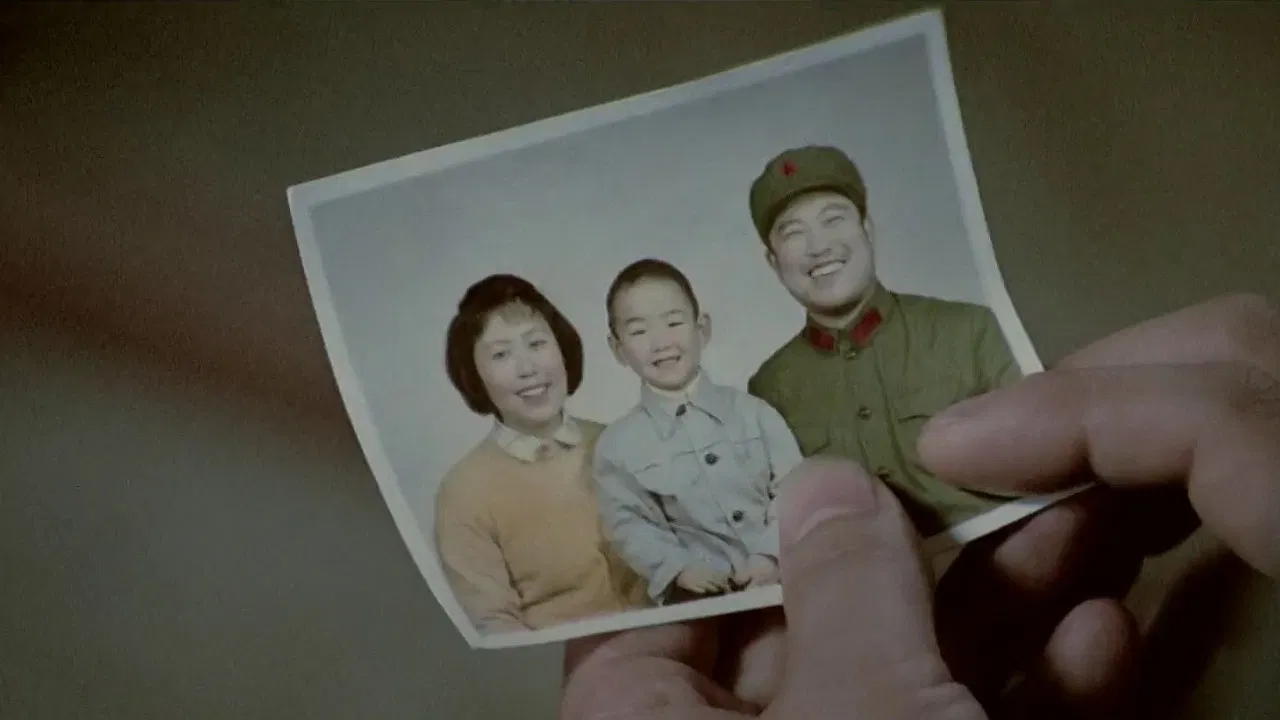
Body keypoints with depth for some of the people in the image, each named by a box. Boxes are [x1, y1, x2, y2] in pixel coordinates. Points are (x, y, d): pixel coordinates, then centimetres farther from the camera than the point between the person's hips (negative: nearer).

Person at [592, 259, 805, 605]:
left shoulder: (752, 412, 8)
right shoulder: (617, 444, 5)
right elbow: (629, 524, 2)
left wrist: (772, 554, -10)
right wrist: (679, 567, -13)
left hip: (778, 574, 1)